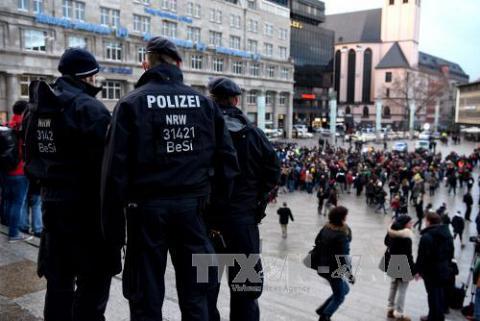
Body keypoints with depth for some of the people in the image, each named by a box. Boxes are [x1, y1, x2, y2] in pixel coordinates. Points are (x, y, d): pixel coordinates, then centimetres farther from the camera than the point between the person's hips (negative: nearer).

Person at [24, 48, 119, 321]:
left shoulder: (38, 107, 11)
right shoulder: (89, 107, -16)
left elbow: (32, 156, 17)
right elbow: (106, 160, -20)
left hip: (52, 201, 8)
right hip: (86, 203, -8)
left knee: (59, 278, 18)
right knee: (95, 276, 5)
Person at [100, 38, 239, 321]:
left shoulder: (132, 103, -3)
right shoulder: (204, 102, 6)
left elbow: (116, 167, -9)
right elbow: (227, 159, 4)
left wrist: (112, 221, -4)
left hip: (148, 207, -2)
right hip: (191, 206, 3)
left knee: (147, 298, 10)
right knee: (194, 293, 15)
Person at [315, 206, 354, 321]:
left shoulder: (326, 228, -2)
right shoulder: (341, 236, -26)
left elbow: (317, 241, 11)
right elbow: (343, 259, -25)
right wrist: (350, 275, -14)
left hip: (323, 267, 8)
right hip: (333, 270, -8)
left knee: (345, 289, 26)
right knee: (339, 297, 15)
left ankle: (322, 310, 29)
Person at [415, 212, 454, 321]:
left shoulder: (427, 236, -21)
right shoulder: (448, 233, 4)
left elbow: (422, 256, -19)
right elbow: (451, 252, 12)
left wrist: (418, 270, -8)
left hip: (431, 271, -7)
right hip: (445, 270, 7)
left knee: (433, 296, 4)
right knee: (441, 295, 18)